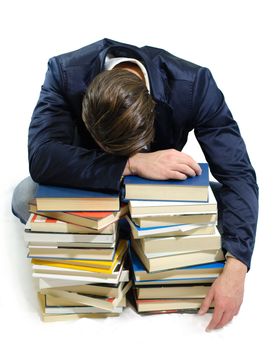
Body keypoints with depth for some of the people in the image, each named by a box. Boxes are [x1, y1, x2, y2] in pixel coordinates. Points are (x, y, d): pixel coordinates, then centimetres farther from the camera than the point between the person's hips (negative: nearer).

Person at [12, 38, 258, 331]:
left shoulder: (194, 84, -32)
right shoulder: (65, 73, -33)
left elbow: (238, 174, -31)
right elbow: (40, 158, -43)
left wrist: (235, 269, -42)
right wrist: (133, 163, -51)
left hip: (157, 186, 1)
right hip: (91, 182, 0)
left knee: (221, 204, -23)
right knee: (25, 198, -28)